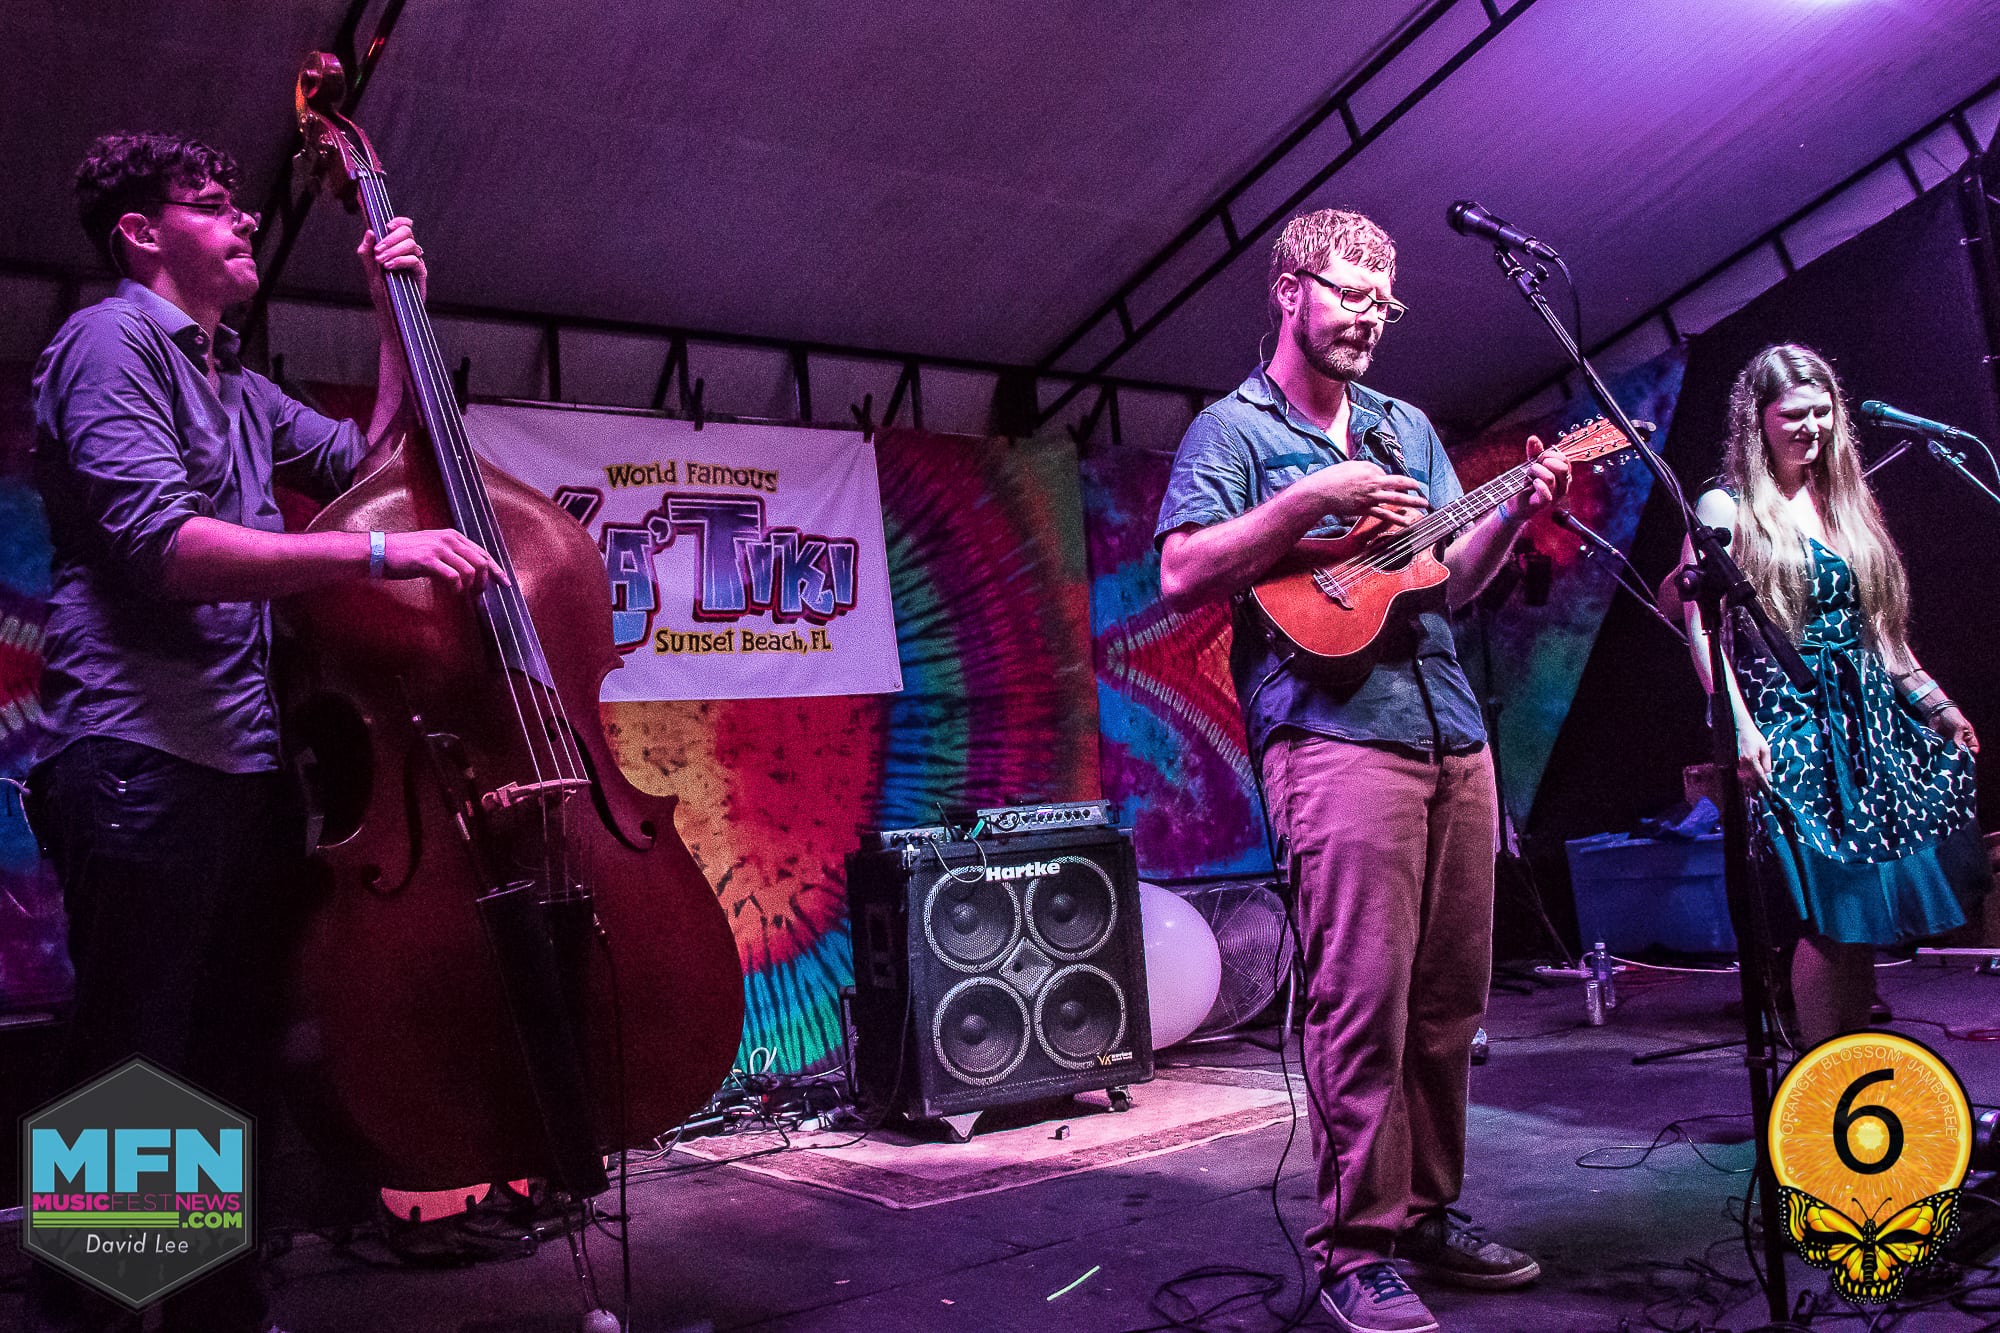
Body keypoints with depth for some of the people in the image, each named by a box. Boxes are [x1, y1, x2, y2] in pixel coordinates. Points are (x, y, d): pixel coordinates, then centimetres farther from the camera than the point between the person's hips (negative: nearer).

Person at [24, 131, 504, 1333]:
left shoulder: (237, 388, 23)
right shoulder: (112, 339, -3)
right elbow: (160, 541, -18)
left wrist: (397, 316, 20)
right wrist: (376, 552, -25)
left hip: (247, 767, 9)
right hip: (143, 762, -8)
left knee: (239, 1067, 14)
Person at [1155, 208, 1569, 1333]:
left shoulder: (1409, 428, 23)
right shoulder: (1235, 428, 4)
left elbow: (1451, 579, 20)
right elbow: (1181, 577, -10)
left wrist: (1515, 514, 3)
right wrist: (1311, 500, -15)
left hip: (1452, 733, 7)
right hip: (1332, 734, -6)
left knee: (1450, 996, 8)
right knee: (1364, 998, -9)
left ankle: (1431, 1213, 22)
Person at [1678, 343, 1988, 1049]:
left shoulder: (1842, 501, 16)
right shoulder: (1726, 508, -2)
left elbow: (1879, 627, 22)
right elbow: (1702, 628, -10)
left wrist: (1935, 702, 19)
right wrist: (1740, 726, -19)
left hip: (1872, 720, 6)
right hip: (1791, 725, -6)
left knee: (1870, 912, 4)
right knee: (1833, 915, -9)